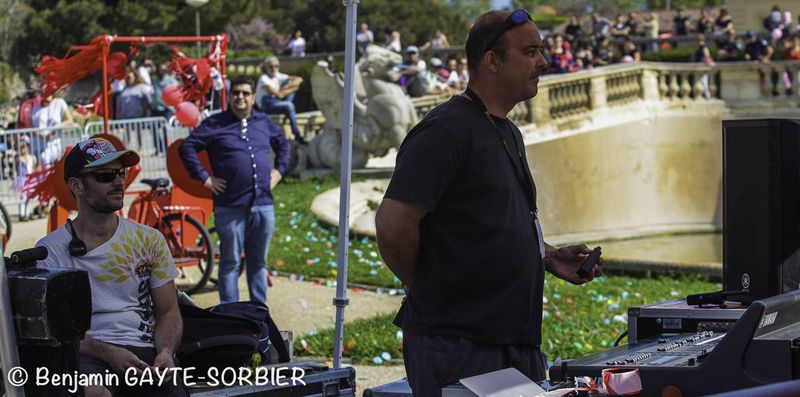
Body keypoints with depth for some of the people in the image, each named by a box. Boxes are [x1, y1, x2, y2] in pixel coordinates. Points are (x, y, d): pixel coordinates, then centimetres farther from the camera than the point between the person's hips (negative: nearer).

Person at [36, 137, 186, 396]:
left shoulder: (149, 240, 13)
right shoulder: (51, 250, 3)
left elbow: (168, 311, 14)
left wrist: (165, 352, -8)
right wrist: (109, 353, -17)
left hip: (145, 353, 3)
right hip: (87, 355, -3)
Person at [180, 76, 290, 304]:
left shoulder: (264, 122, 13)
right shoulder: (215, 124, -1)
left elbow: (283, 143, 29)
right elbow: (187, 147, -4)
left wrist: (279, 170, 17)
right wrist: (203, 177, -7)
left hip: (263, 206, 4)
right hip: (230, 207, -4)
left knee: (259, 261, 12)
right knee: (230, 262, 2)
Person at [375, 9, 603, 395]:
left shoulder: (508, 133, 17)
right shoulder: (446, 130, -14)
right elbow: (393, 225, -21)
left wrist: (549, 257, 10)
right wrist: (426, 289, -6)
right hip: (457, 345, -9)